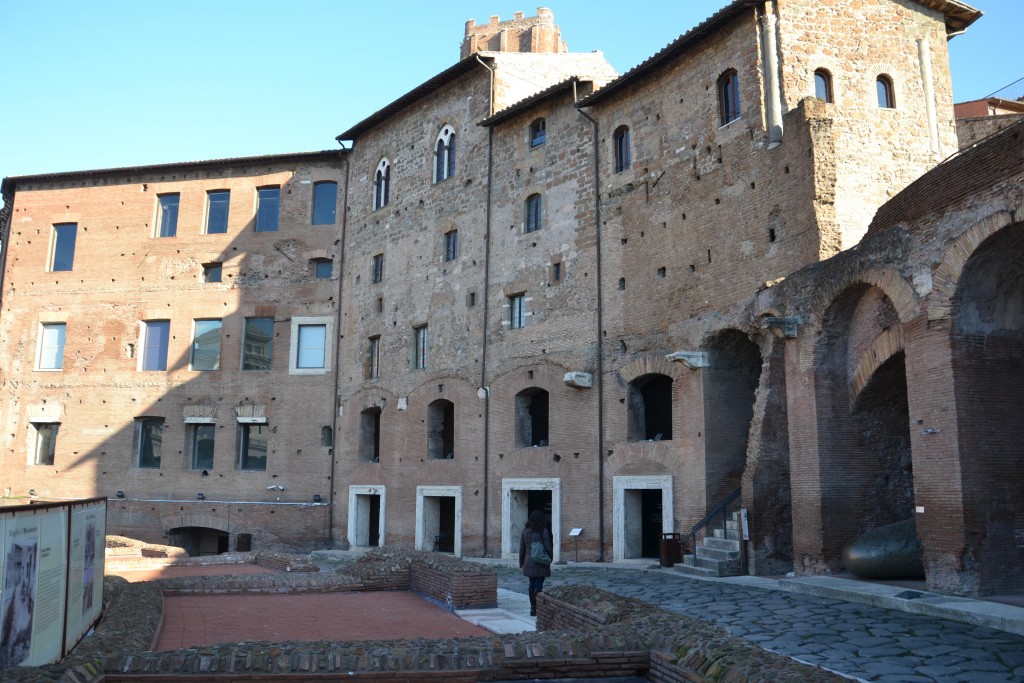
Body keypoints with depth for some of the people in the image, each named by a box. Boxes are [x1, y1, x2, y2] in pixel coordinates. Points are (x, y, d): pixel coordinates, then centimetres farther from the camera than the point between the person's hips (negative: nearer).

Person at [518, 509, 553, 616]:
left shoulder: (525, 531, 3)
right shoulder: (543, 531, -10)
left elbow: (522, 548, 7)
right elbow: (548, 548, -8)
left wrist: (521, 562, 15)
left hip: (529, 562, 4)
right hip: (541, 563, -4)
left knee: (532, 585, 14)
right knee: (538, 585, -1)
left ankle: (533, 607, 19)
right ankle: (535, 608, -4)